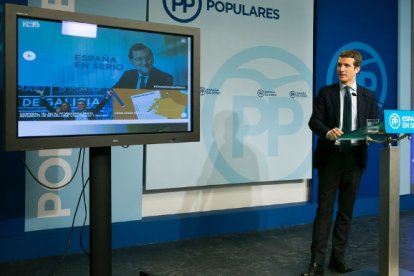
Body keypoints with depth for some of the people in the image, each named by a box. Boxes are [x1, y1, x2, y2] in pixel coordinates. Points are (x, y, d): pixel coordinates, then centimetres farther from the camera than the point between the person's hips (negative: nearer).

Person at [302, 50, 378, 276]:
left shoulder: (368, 96, 9)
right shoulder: (326, 92, 3)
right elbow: (314, 121, -5)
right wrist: (328, 132, -25)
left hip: (354, 158, 3)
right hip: (330, 157, -2)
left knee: (346, 211, 9)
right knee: (324, 209, -5)